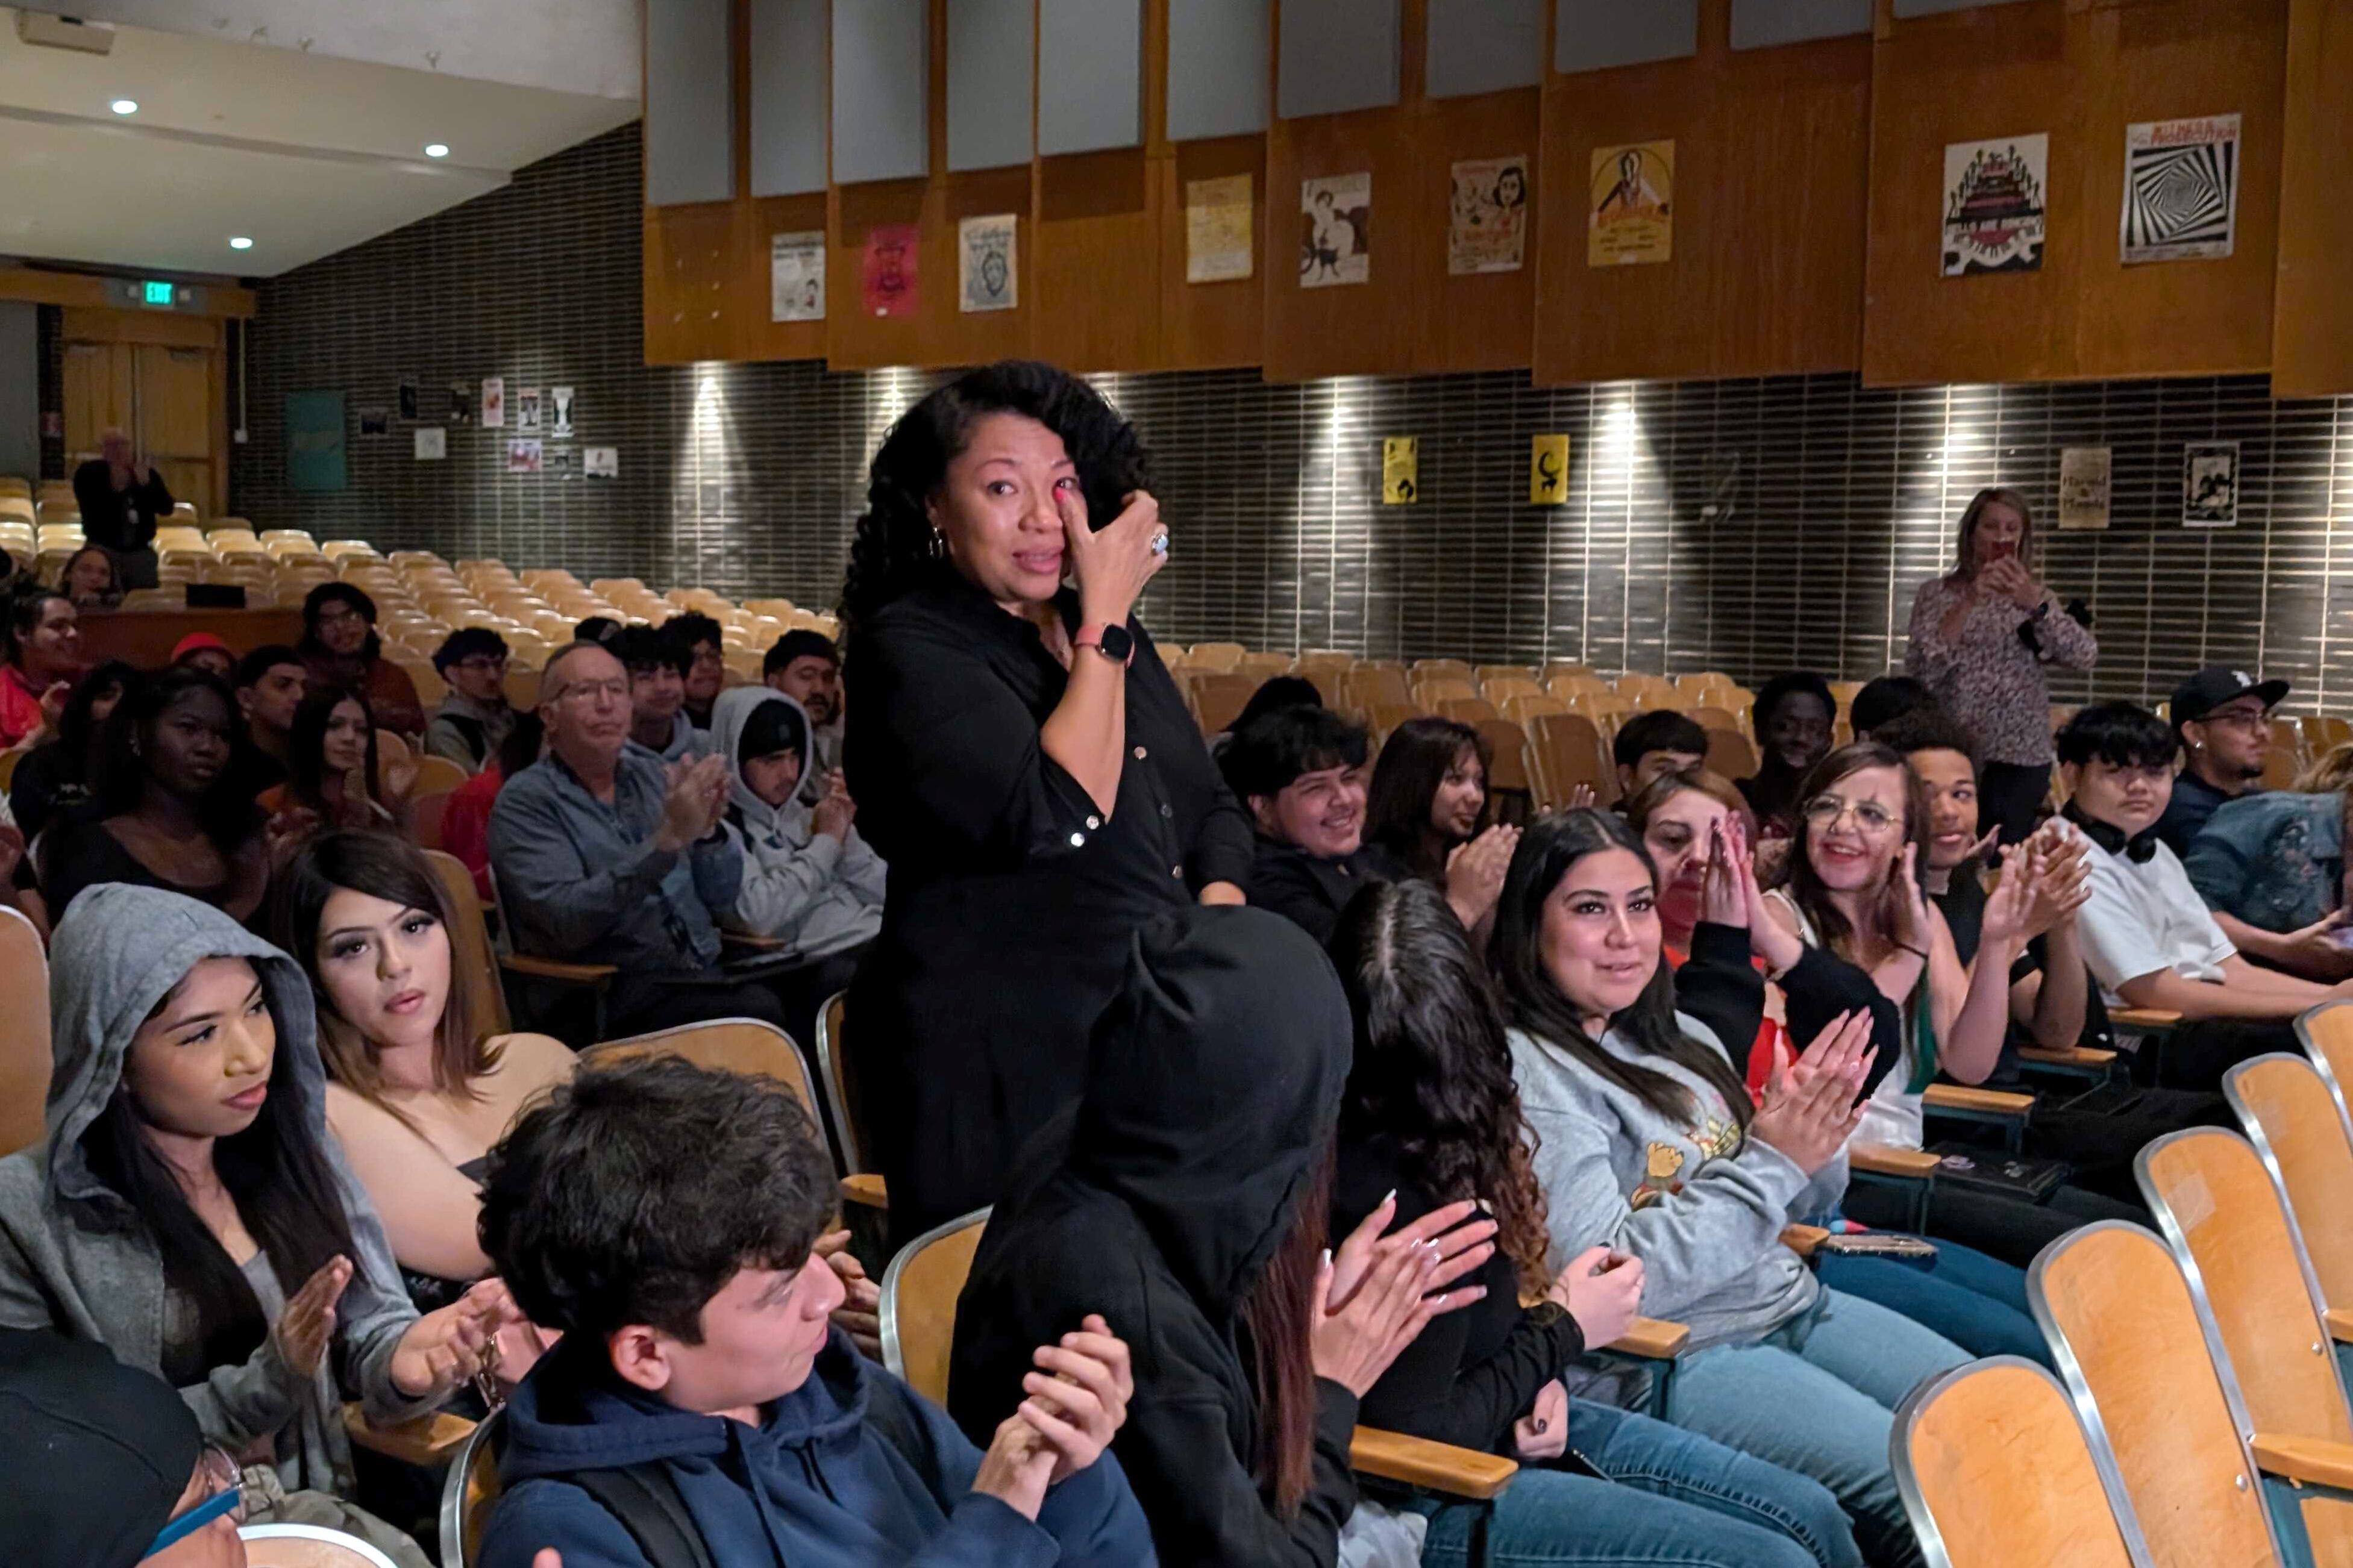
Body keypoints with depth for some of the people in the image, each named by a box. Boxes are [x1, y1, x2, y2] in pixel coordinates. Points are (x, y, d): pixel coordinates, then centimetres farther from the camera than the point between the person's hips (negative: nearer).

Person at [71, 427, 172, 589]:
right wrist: (115, 489, -26)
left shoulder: (145, 471, 5)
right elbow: (90, 512, -14)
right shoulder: (88, 473, -1)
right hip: (103, 552, -2)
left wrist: (146, 484, -20)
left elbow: (167, 509, -4)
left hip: (141, 553, 2)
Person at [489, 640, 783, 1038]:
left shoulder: (654, 776, 13)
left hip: (705, 973, 6)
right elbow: (567, 922, -18)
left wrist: (708, 831, -7)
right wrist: (666, 840, -24)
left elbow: (722, 897, 13)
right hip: (611, 991, -6)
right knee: (758, 1010, -31)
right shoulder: (524, 803, -3)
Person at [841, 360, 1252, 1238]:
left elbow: (1214, 810, 19)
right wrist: (1106, 618, -15)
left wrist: (1220, 920, -2)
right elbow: (1057, 818, -23)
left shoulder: (1109, 636, 12)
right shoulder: (909, 648, -10)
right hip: (1002, 1072, -7)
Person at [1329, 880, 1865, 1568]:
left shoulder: (1437, 1140, -3)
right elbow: (1418, 1436, -24)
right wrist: (1562, 1330, -13)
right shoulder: (1380, 1190, -30)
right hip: (1433, 1496, -9)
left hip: (1516, 1421, 9)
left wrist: (1541, 1376, -7)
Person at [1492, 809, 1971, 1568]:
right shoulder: (1524, 1070, -16)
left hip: (1795, 1301, 9)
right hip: (1672, 1358, -8)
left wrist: (1810, 1132, -7)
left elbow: (1799, 1206, 16)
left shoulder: (1676, 1036, 10)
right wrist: (1769, 1163, -19)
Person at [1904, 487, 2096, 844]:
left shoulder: (2037, 597, 11)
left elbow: (2085, 656, -5)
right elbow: (1920, 670, -11)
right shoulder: (1937, 594, 5)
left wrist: (2034, 604, -17)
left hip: (2020, 756, 2)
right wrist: (1969, 603, -16)